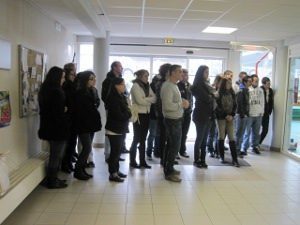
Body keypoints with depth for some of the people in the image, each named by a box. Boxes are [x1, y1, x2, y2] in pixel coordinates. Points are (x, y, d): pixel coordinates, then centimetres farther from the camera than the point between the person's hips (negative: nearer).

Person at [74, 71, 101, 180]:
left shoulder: (90, 92, 13)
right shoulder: (79, 93, -10)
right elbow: (79, 111, -14)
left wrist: (97, 122, 7)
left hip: (90, 125, 8)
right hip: (83, 126, -7)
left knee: (87, 148, 9)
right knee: (87, 148, -8)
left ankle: (82, 170, 19)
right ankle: (77, 171, 5)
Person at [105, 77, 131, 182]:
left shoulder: (121, 97, 12)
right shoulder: (113, 98, -16)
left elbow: (125, 111, 10)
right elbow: (119, 115, -21)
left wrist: (127, 113, -10)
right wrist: (129, 114, -6)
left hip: (121, 128, 9)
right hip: (114, 129, -9)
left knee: (117, 150, 15)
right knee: (115, 151, -3)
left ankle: (116, 170, 26)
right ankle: (112, 174, 6)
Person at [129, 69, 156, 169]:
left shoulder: (147, 86, 13)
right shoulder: (135, 86, -7)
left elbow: (154, 98, 4)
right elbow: (140, 101, -17)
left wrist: (146, 99, -12)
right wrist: (149, 99, -4)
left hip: (146, 114, 7)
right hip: (139, 115, -6)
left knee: (143, 139, 10)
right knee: (137, 138, -1)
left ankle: (142, 161, 16)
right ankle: (132, 161, 10)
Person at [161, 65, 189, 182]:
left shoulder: (173, 85, 13)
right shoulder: (168, 86, -19)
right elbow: (167, 105, -27)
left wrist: (182, 101, 3)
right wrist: (182, 104, -17)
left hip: (175, 119, 10)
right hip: (173, 120, -10)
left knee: (170, 145, 17)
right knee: (175, 146, -5)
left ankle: (168, 168, 30)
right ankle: (169, 172, 5)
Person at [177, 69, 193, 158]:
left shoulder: (189, 86, 10)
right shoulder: (177, 86, -11)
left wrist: (191, 107, 12)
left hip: (188, 112, 6)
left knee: (184, 133, 14)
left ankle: (182, 150, 25)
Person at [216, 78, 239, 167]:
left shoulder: (232, 93, 9)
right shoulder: (219, 94, -3)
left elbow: (235, 105, 9)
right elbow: (218, 107, -7)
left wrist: (232, 115, -5)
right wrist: (225, 115, -12)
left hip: (230, 117, 3)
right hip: (221, 117, -3)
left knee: (232, 138, -2)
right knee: (221, 137, 3)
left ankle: (235, 159, -2)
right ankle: (222, 157, 14)